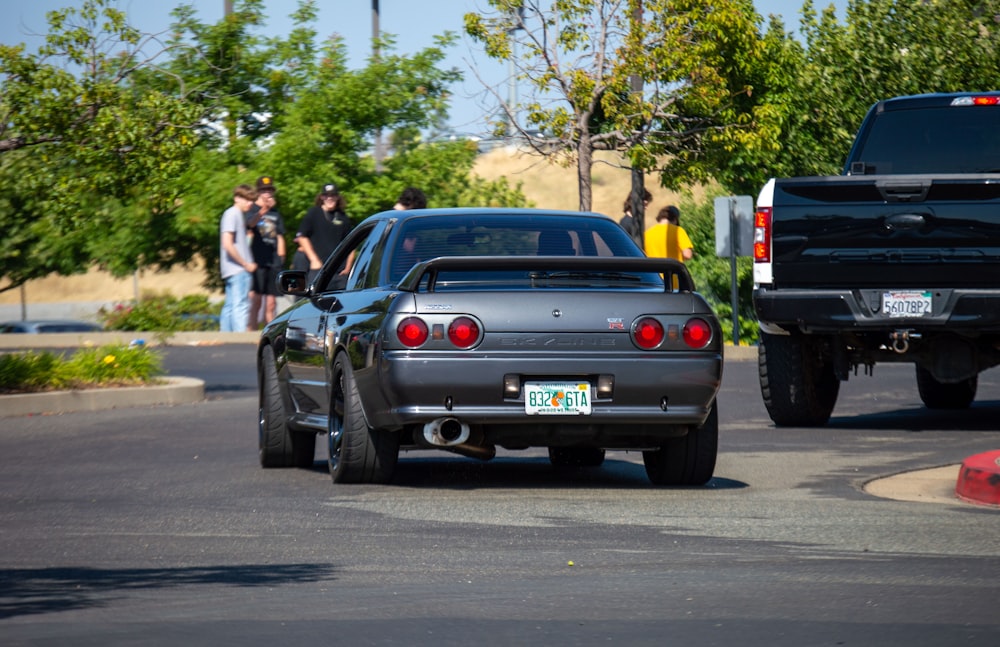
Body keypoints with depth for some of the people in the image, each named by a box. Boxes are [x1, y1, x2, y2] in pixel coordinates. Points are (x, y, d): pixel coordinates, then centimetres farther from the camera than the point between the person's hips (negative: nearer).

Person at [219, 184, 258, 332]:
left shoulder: (240, 214, 19)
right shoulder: (232, 214, -10)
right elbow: (227, 244, -19)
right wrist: (246, 264, -14)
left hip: (239, 269, 10)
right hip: (238, 270, -10)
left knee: (230, 306, 11)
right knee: (241, 306, -14)